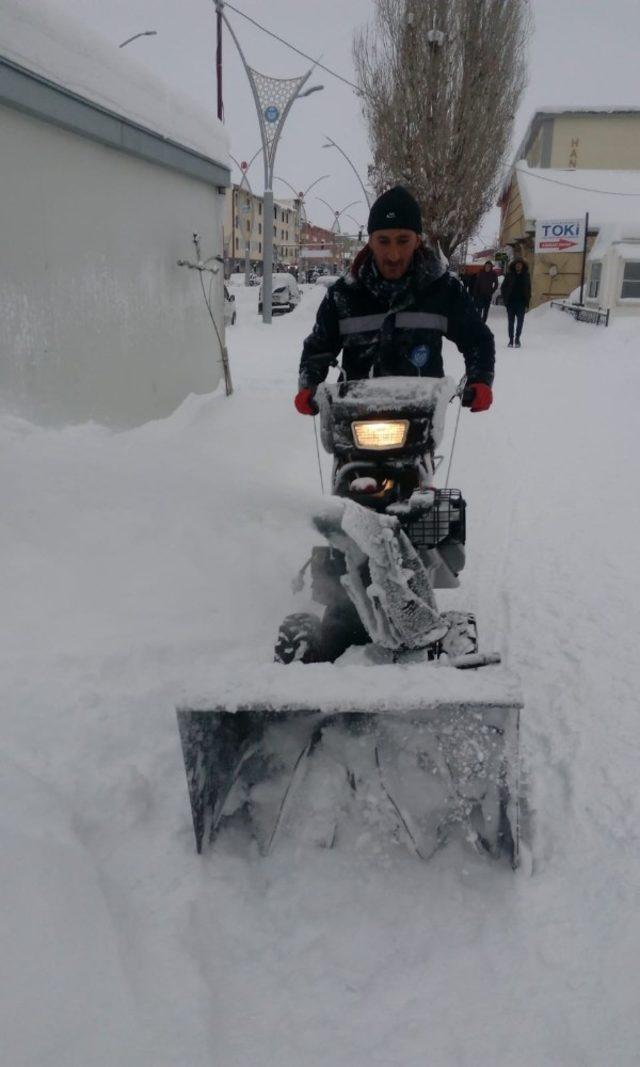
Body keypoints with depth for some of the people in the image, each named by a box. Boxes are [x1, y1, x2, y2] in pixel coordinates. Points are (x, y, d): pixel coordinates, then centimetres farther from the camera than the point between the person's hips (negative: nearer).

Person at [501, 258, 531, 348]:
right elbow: (503, 287, 3)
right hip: (511, 301, -1)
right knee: (511, 321, 3)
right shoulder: (509, 275, 0)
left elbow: (528, 289, 10)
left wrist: (527, 301, 1)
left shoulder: (526, 275, 5)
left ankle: (517, 339, 13)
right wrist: (505, 299, -5)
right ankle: (511, 340, 9)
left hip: (521, 302, 1)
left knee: (520, 321, 2)